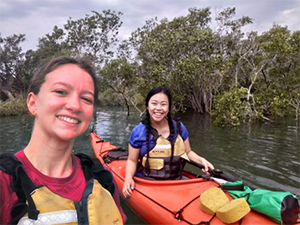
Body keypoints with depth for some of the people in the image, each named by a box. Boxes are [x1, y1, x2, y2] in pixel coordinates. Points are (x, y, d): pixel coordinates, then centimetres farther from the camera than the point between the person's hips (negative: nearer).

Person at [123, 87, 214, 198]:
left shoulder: (179, 128, 0)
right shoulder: (138, 131, -8)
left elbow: (188, 152, 13)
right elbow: (132, 160, 1)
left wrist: (201, 160, -5)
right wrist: (128, 177, -18)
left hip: (175, 181, 3)